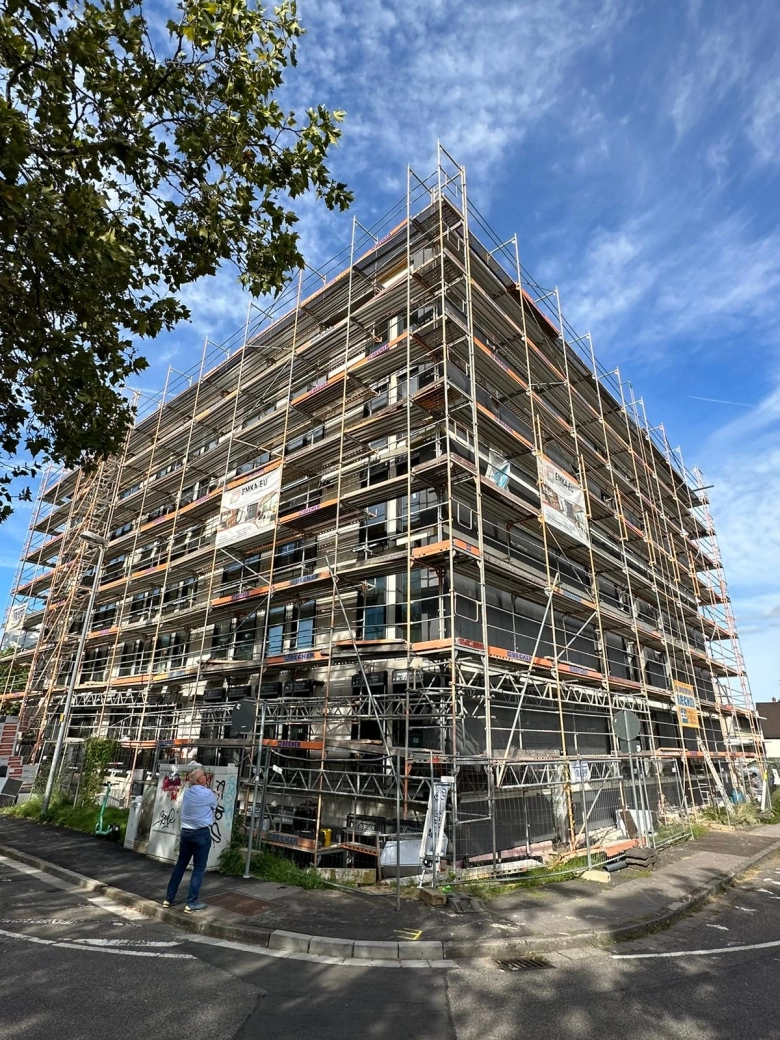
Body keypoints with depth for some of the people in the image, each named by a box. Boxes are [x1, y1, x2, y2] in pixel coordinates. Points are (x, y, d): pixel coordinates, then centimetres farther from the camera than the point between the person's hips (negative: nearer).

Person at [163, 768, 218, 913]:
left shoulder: (187, 792, 4)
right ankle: (191, 903, 4)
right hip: (201, 833, -6)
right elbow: (214, 805, 5)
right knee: (199, 868, 2)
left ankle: (169, 898, 23)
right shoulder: (207, 793, -14)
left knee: (181, 864, 17)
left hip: (186, 831, 7)